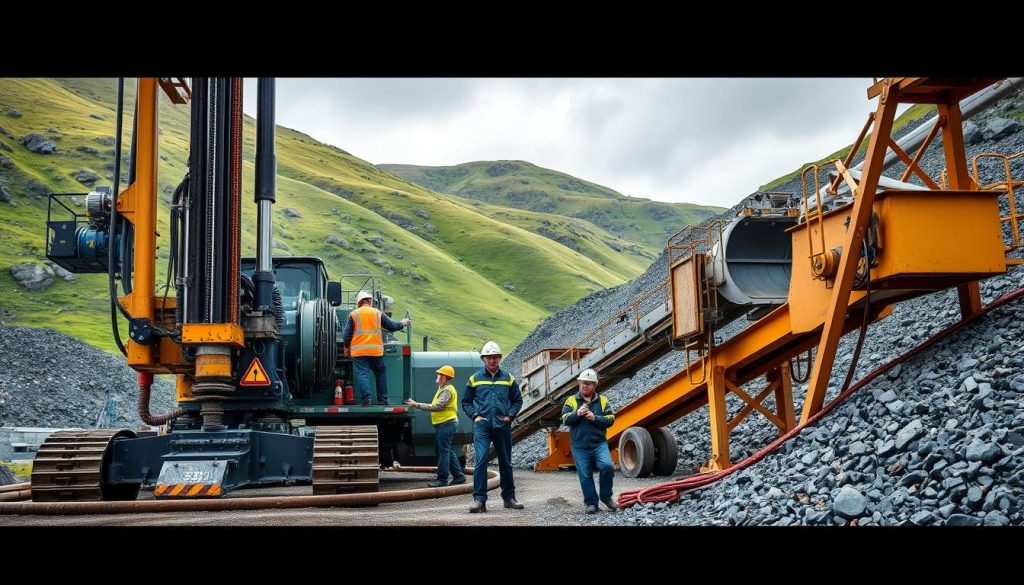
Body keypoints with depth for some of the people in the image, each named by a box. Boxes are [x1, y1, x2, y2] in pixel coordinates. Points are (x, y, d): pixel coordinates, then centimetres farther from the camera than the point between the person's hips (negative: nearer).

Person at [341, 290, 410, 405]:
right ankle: (383, 399, 13)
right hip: (376, 350, 1)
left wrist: (347, 347, 19)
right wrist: (402, 323, 32)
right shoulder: (378, 313, 8)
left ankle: (365, 399, -15)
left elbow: (346, 334, 3)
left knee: (362, 374, -3)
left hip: (358, 351, -1)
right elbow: (391, 326, 13)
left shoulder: (353, 314, 5)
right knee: (381, 373, 14)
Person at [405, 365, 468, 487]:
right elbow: (436, 406, 19)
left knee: (443, 451, -8)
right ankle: (459, 476, 17)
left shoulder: (447, 390, -13)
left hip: (446, 423, -11)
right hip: (443, 424, 11)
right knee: (447, 451, 13)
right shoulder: (443, 389, 21)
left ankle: (442, 479, -5)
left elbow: (437, 406, -22)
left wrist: (417, 405, -20)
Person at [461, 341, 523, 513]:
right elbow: (466, 402, 11)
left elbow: (517, 400, 14)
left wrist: (510, 415, -1)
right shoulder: (474, 379, 5)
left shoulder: (509, 379, 8)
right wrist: (475, 415, -4)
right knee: (481, 459, -16)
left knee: (506, 463, 11)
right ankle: (479, 499, -14)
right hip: (482, 425, -2)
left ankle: (509, 497, 23)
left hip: (503, 426, 2)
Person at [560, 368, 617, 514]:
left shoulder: (602, 401, 8)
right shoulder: (571, 401, 6)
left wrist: (595, 418, -14)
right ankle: (590, 503, 17)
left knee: (607, 466, -19)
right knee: (585, 475, 2)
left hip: (599, 443, 0)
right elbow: (565, 420, -3)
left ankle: (606, 496, 2)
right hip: (579, 446, 0)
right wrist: (577, 413, -20)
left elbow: (610, 419, 0)